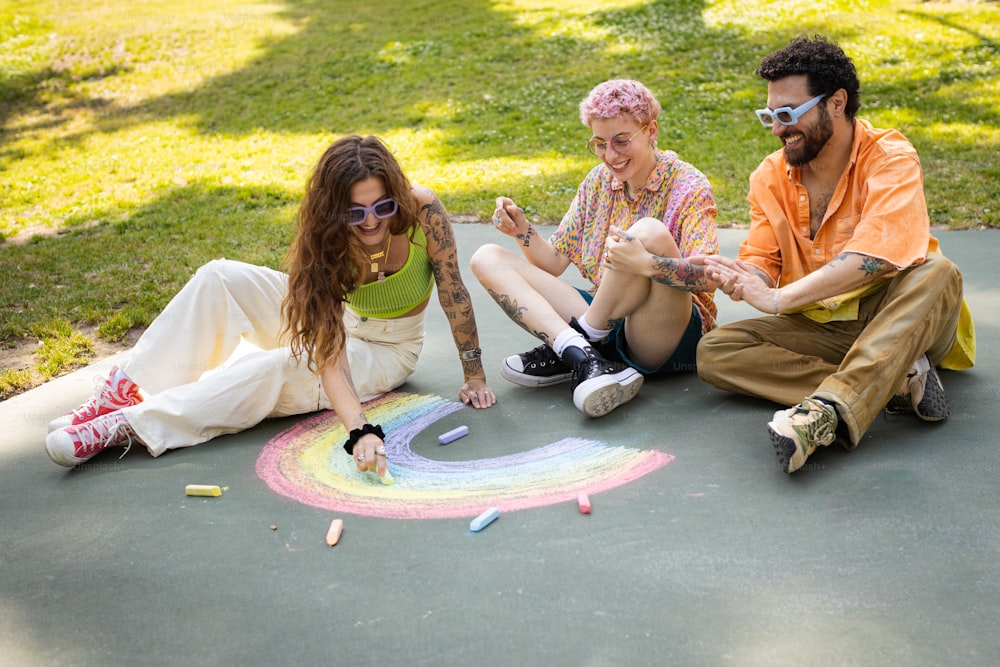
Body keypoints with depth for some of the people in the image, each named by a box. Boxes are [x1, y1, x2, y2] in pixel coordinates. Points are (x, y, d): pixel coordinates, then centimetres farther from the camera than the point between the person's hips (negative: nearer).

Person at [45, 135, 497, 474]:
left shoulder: (423, 212, -30)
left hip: (386, 350, -2)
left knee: (281, 368, -34)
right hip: (332, 322, 2)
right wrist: (360, 431, -51)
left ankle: (131, 427, -31)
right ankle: (126, 394, -19)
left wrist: (475, 376, -13)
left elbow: (454, 293, -16)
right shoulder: (325, 243, -27)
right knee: (219, 278, -20)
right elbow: (328, 354, -36)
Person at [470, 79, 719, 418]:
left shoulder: (689, 187, -8)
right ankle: (584, 360, -27)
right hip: (603, 320, 6)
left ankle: (564, 352, -16)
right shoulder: (598, 181, 10)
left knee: (651, 232, -34)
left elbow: (709, 279, -22)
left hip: (667, 336, -6)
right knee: (487, 259, -4)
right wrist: (523, 232, -9)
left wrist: (646, 264, -40)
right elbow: (554, 262, 11)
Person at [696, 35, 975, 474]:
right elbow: (761, 264, 1)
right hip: (819, 329, 4)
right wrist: (737, 276, -24)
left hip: (896, 321, -4)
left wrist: (778, 298, -35)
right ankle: (896, 381, -27)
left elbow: (873, 258, -29)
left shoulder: (889, 157, -12)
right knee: (713, 351, -18)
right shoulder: (770, 177, 4)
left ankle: (827, 410, -50)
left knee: (937, 273, -34)